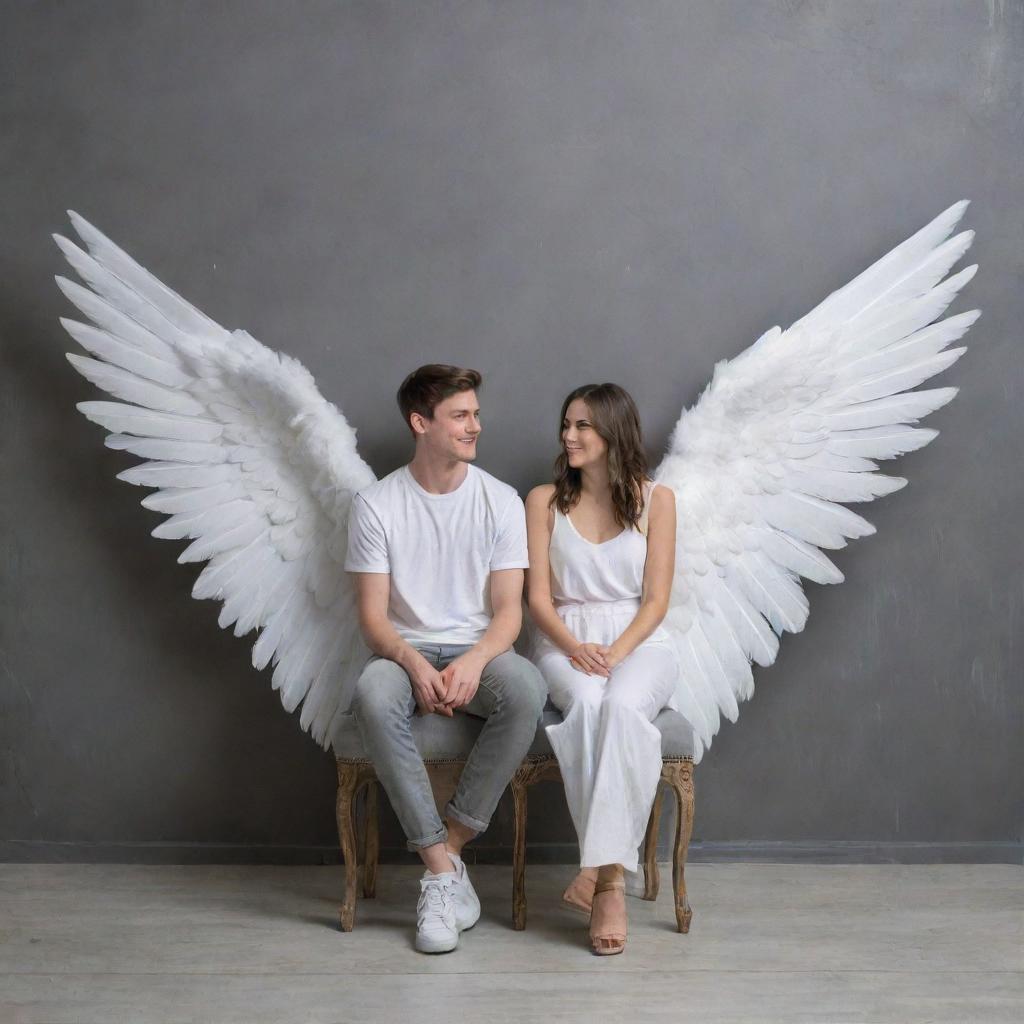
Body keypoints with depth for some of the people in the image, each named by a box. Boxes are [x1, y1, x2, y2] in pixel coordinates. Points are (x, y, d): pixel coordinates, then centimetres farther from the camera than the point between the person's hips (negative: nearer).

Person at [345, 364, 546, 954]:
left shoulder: (501, 501, 1)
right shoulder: (377, 505, -1)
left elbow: (509, 610, -3)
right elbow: (373, 615, -4)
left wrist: (474, 662, -24)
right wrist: (415, 664, -25)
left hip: (479, 651, 1)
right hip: (407, 652, 0)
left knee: (527, 687, -34)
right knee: (373, 694, -36)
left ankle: (451, 841, -21)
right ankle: (442, 869, -29)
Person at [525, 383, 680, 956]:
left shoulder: (655, 500, 6)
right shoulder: (546, 501, 10)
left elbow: (656, 600, 0)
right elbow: (539, 598, 3)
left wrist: (616, 652, -17)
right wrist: (576, 649, -15)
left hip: (641, 643, 0)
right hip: (566, 642, 1)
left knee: (622, 705, -36)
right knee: (588, 703, -35)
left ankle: (603, 869, -33)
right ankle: (611, 875, -32)